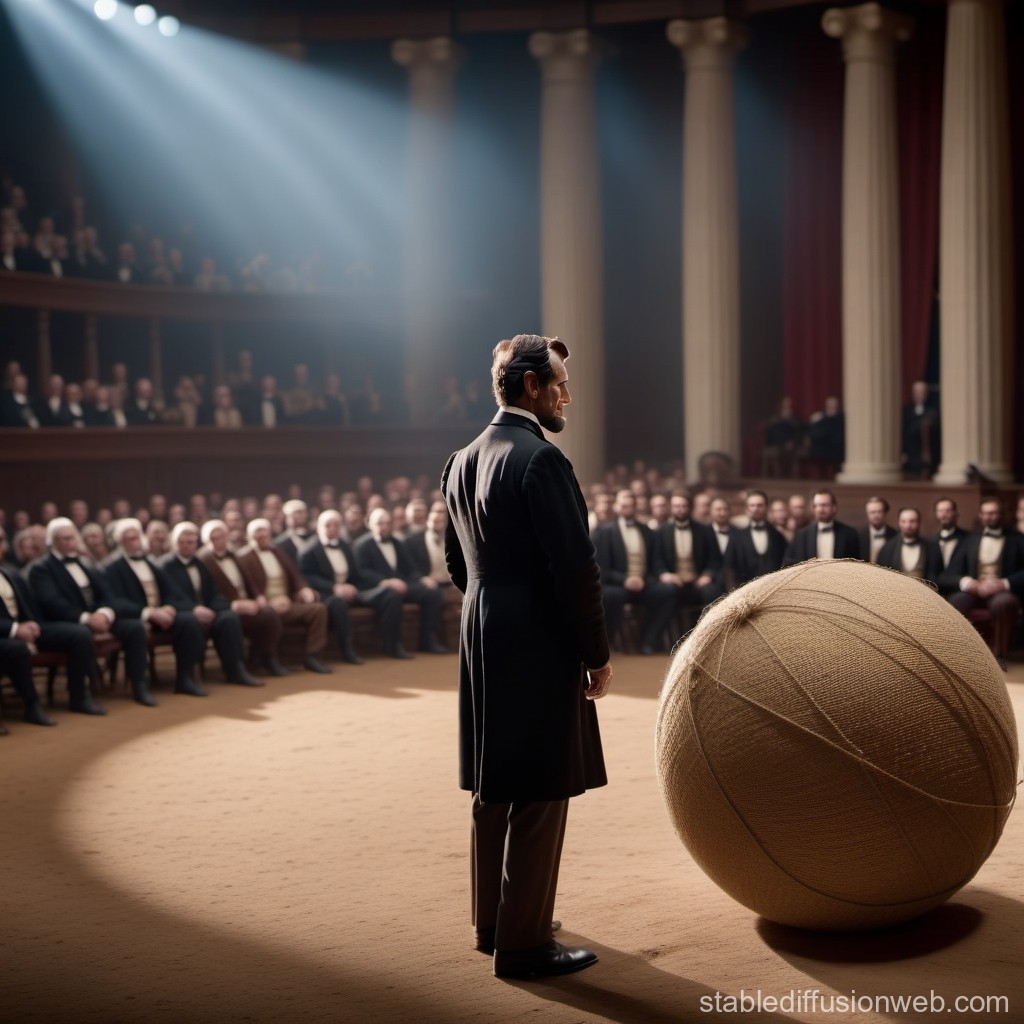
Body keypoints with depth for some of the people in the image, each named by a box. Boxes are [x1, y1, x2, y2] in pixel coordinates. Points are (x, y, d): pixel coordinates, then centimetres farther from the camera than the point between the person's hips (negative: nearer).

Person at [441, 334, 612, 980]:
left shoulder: (462, 463, 11)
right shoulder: (540, 459, -17)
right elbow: (576, 567, -19)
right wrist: (598, 655, -12)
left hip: (484, 647, 9)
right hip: (539, 650, -9)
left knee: (495, 792, 17)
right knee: (539, 798, -1)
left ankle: (493, 926, 29)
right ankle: (524, 944, 5)